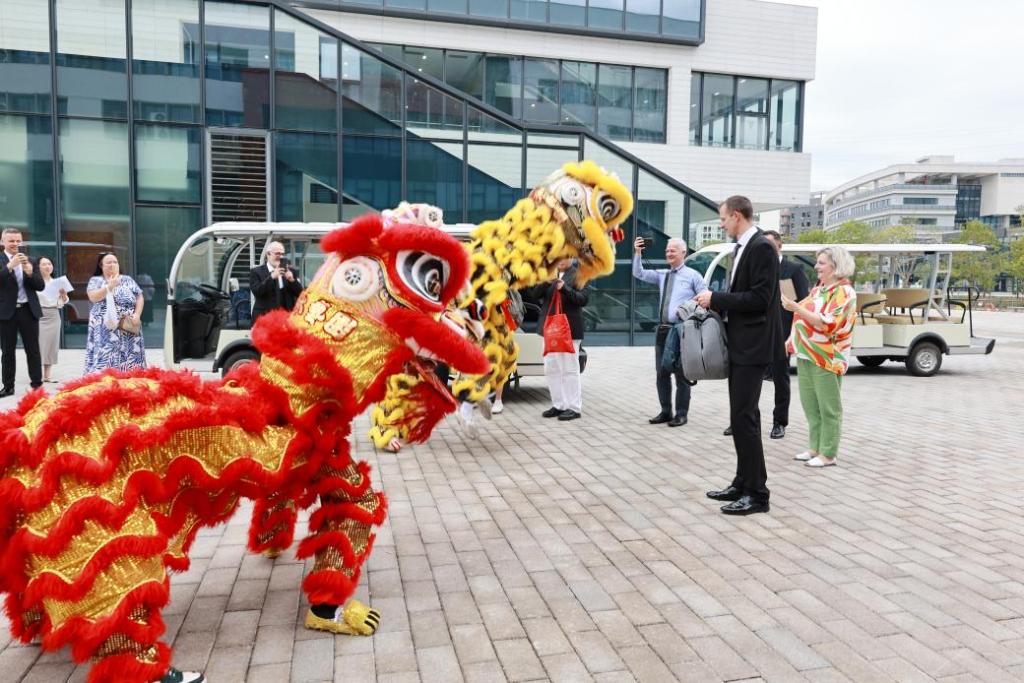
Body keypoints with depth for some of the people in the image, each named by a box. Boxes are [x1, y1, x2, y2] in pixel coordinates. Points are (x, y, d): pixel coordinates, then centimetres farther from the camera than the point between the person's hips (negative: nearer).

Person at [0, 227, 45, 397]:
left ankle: (37, 384, 7)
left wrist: (30, 273, -15)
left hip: (28, 310, 2)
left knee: (33, 350, 3)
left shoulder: (30, 261, 8)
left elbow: (41, 286, 3)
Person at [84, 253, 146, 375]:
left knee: (130, 358, 0)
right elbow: (93, 297, -9)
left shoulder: (128, 280, 14)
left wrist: (137, 315, -5)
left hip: (129, 327, 2)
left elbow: (140, 298, 9)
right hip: (106, 328, -2)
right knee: (106, 358, -8)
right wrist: (109, 286, -16)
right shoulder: (95, 280, 7)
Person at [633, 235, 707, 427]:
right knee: (662, 373, 9)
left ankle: (681, 414, 9)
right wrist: (637, 253, -6)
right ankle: (666, 411, 19)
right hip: (663, 329, 6)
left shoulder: (692, 275, -1)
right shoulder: (662, 275, 13)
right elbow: (639, 274, 6)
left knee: (681, 374, 1)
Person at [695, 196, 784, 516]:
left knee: (744, 417, -8)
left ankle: (757, 493, 0)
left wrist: (716, 298, -16)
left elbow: (759, 298, -21)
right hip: (739, 343, 10)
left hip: (753, 345, -10)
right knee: (741, 416, 14)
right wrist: (714, 301, 6)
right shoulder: (742, 248, 14)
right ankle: (743, 484, 24)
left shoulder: (762, 248, -15)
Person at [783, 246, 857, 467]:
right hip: (806, 355, 8)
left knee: (828, 408, 0)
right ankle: (816, 448, 21)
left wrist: (797, 308, -25)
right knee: (810, 405, 11)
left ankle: (828, 454, 6)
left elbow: (828, 324, -21)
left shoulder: (844, 292, -10)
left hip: (826, 358, -8)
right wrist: (791, 341, 16)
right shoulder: (818, 289, 14)